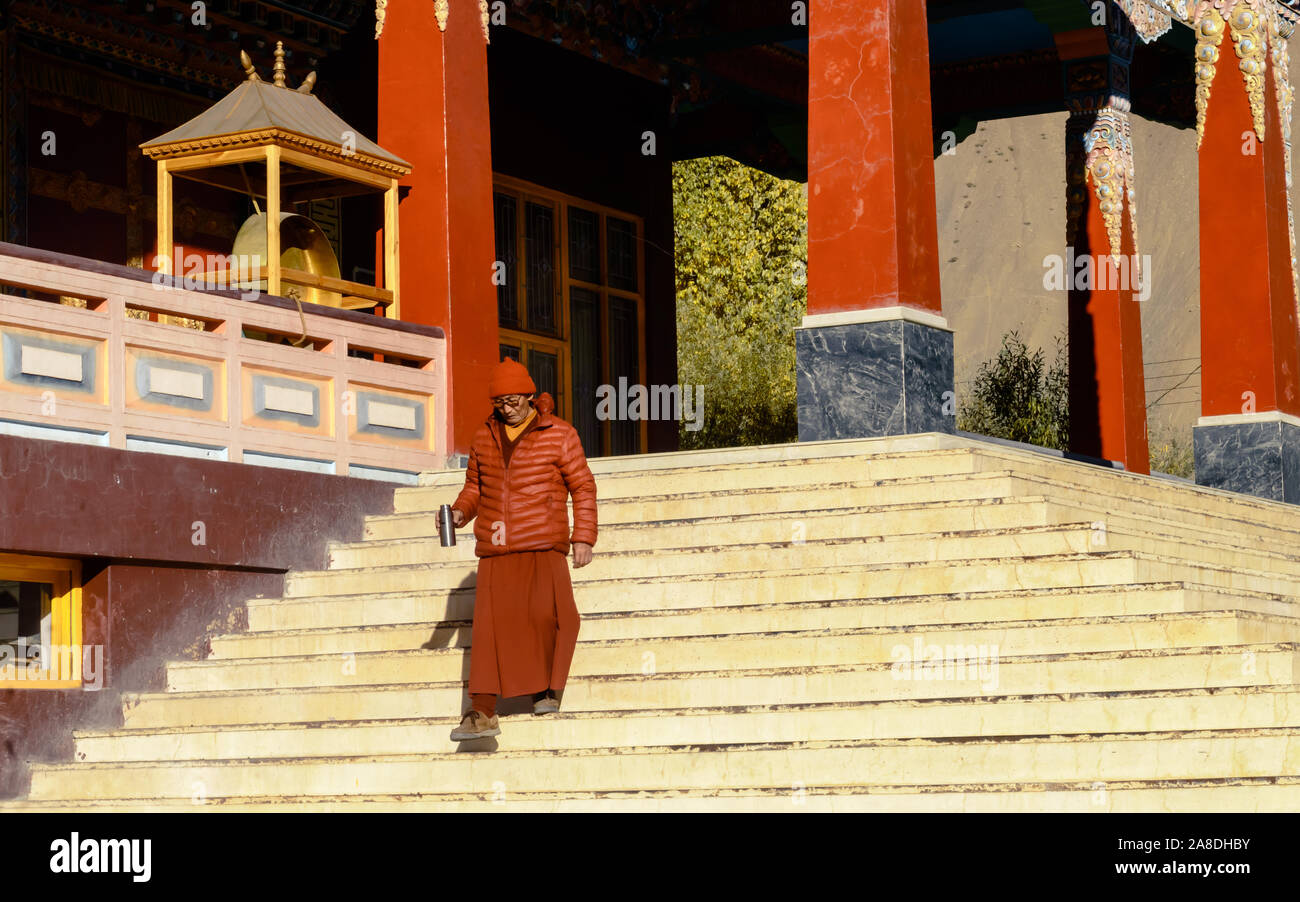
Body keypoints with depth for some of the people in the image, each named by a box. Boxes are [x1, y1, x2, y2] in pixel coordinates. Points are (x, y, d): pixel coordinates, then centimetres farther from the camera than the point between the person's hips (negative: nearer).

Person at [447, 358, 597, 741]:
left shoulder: (559, 434, 2)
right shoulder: (485, 437, 14)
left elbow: (583, 487, 3)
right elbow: (475, 484, 24)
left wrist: (584, 537, -4)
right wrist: (460, 512, 4)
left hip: (542, 545, -3)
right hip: (495, 549, 3)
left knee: (544, 613, -20)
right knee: (489, 625, -5)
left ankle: (546, 689, 2)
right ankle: (483, 712, -5)